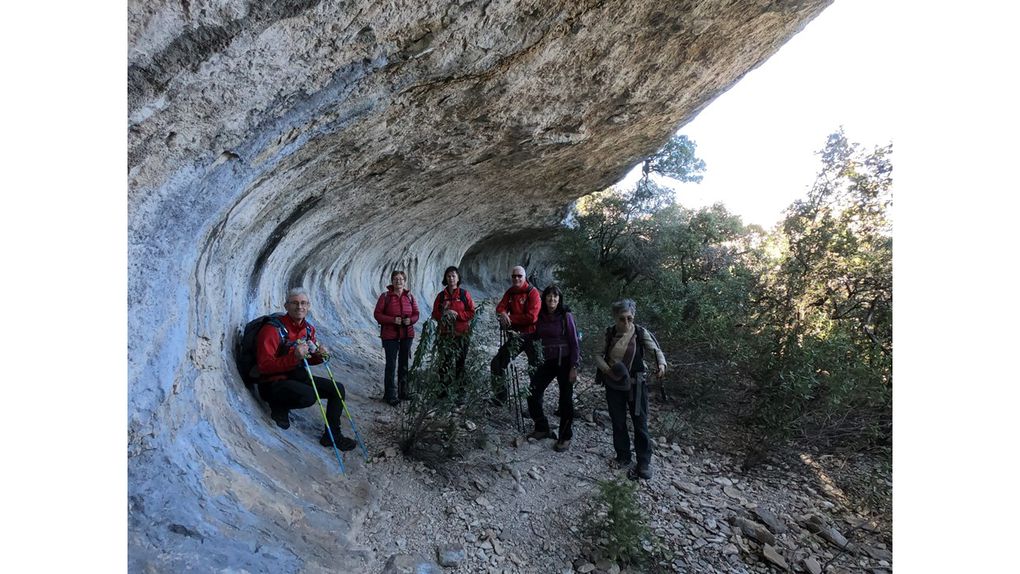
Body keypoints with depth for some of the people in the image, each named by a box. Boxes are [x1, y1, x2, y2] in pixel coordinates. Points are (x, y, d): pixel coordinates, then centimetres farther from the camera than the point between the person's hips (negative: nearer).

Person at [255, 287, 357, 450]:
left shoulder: (309, 328, 6)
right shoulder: (273, 329, -18)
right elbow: (264, 366, -23)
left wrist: (319, 356, -6)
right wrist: (294, 357, -36)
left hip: (299, 376, 8)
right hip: (274, 382, -7)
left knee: (338, 389, -2)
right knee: (308, 396, -34)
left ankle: (331, 435, 8)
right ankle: (279, 406, 0)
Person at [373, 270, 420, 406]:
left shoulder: (409, 296, 4)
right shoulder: (385, 296, -5)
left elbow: (416, 314, 9)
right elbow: (377, 314, -7)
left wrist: (410, 320, -13)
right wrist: (393, 320, -20)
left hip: (407, 335, 4)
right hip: (390, 335, -4)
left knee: (404, 363, 12)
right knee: (391, 364, -2)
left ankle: (403, 392, 26)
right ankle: (390, 395, 8)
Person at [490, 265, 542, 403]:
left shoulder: (533, 292, -11)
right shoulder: (510, 292, 9)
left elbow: (531, 317, -20)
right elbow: (500, 308, 0)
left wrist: (510, 318, -15)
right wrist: (502, 314, -25)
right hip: (515, 336, 5)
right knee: (497, 363, -2)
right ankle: (500, 396, 8)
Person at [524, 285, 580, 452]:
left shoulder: (566, 316, -11)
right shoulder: (541, 316, 2)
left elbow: (574, 342, -11)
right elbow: (535, 337, 15)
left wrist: (574, 367, -14)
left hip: (564, 361, -5)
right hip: (548, 361, 5)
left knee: (565, 399, 5)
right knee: (533, 393, 3)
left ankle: (565, 437, 21)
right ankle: (542, 428, 24)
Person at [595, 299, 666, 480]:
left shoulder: (641, 333, -11)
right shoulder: (609, 333, -7)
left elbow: (655, 350, -12)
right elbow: (598, 356, -1)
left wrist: (661, 364, -33)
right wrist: (607, 369, -19)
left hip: (636, 385, -2)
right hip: (613, 385, 2)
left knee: (640, 424, 2)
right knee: (618, 423, 13)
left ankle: (644, 463, 16)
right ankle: (623, 457, 32)